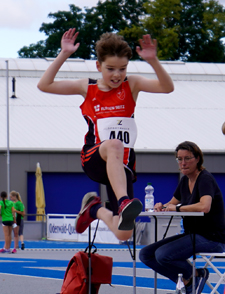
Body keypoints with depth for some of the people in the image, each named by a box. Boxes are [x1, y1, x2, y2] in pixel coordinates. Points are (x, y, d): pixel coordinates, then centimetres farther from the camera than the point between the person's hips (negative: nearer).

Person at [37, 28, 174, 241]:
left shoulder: (131, 85, 8)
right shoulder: (87, 88, 10)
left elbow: (167, 87, -8)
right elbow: (44, 85, 3)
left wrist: (153, 61, -22)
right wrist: (64, 55, -4)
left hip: (122, 164, 2)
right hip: (93, 159, -2)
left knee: (123, 233, -5)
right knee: (114, 145, -41)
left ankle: (95, 209, 27)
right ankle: (123, 202, -56)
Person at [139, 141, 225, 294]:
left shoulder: (205, 179, -14)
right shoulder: (185, 181, 11)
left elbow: (204, 207, -32)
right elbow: (172, 204, 25)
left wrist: (177, 208, -18)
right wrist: (162, 206, 0)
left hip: (211, 238, -9)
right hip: (192, 235, 9)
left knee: (163, 254, -28)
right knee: (146, 254, 1)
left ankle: (196, 274, -4)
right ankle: (187, 281, 1)